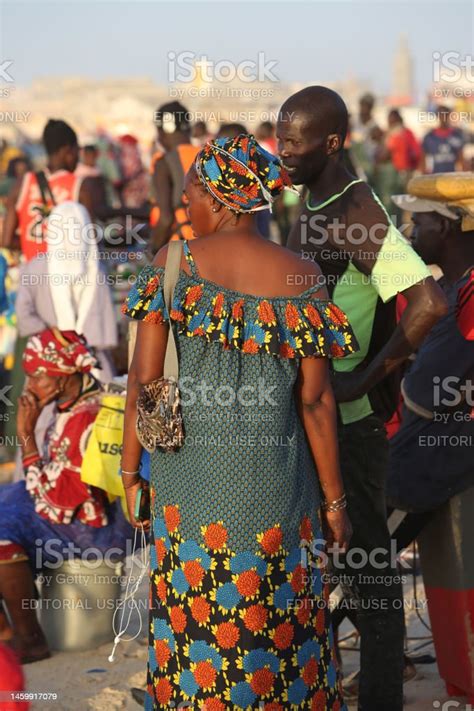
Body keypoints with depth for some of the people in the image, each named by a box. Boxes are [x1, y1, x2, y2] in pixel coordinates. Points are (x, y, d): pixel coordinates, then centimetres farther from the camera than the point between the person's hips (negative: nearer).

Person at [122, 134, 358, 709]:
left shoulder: (174, 262, -8)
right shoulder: (301, 278, -7)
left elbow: (144, 376, -10)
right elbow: (315, 401, -6)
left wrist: (130, 470, 1)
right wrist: (334, 499, 2)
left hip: (189, 478, 0)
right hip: (273, 484, 0)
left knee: (192, 615, 13)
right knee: (278, 616, 13)